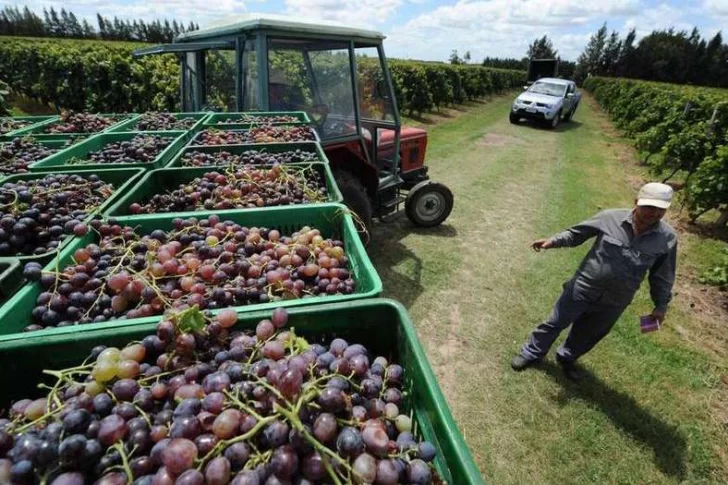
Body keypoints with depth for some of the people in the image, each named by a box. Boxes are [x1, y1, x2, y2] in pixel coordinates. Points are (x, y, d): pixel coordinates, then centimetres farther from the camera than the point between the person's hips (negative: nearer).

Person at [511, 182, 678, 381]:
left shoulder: (668, 238, -8)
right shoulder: (610, 217, -14)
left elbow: (663, 276, 2)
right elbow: (576, 233, -3)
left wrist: (661, 305, 5)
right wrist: (553, 241, -18)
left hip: (614, 302, 2)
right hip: (583, 288, -2)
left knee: (588, 335, 21)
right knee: (556, 323, 10)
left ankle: (567, 358, 48)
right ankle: (531, 353, 31)